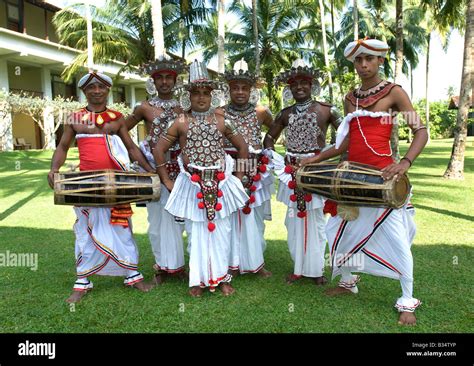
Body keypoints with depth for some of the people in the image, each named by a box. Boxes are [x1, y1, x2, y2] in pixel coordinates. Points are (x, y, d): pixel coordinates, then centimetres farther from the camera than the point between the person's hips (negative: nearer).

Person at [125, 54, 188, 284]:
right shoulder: (145, 108, 0)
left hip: (178, 170, 2)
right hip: (154, 169, -1)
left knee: (177, 217, 7)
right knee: (158, 218, 4)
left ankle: (175, 264, 22)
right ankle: (162, 265, 19)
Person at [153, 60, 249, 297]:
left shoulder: (221, 121, 4)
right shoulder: (181, 122, 0)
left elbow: (242, 146, 11)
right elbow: (158, 150, 3)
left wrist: (238, 176, 6)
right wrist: (167, 181, 1)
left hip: (220, 184, 1)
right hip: (192, 185, -1)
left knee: (220, 231, 8)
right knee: (195, 233, 6)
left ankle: (221, 277, 23)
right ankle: (198, 280, 19)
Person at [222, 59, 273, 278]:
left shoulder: (260, 112, 3)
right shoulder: (220, 113, 0)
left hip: (254, 172, 2)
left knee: (254, 216, 9)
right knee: (231, 216, 3)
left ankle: (256, 261, 24)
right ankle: (234, 262, 17)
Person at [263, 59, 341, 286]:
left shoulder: (326, 110, -3)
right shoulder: (285, 114, 7)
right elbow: (269, 138, 15)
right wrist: (274, 158, -1)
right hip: (292, 172, 4)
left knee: (315, 219, 3)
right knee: (294, 219, 8)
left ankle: (316, 269, 17)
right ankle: (299, 268, 22)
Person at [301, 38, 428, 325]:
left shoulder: (394, 92, -3)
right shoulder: (351, 99, 12)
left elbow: (421, 132, -8)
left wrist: (406, 162, -25)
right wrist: (315, 159, 10)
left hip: (382, 175, -6)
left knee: (396, 236, -5)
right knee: (342, 228, 13)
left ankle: (407, 302, 11)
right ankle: (348, 282, 35)